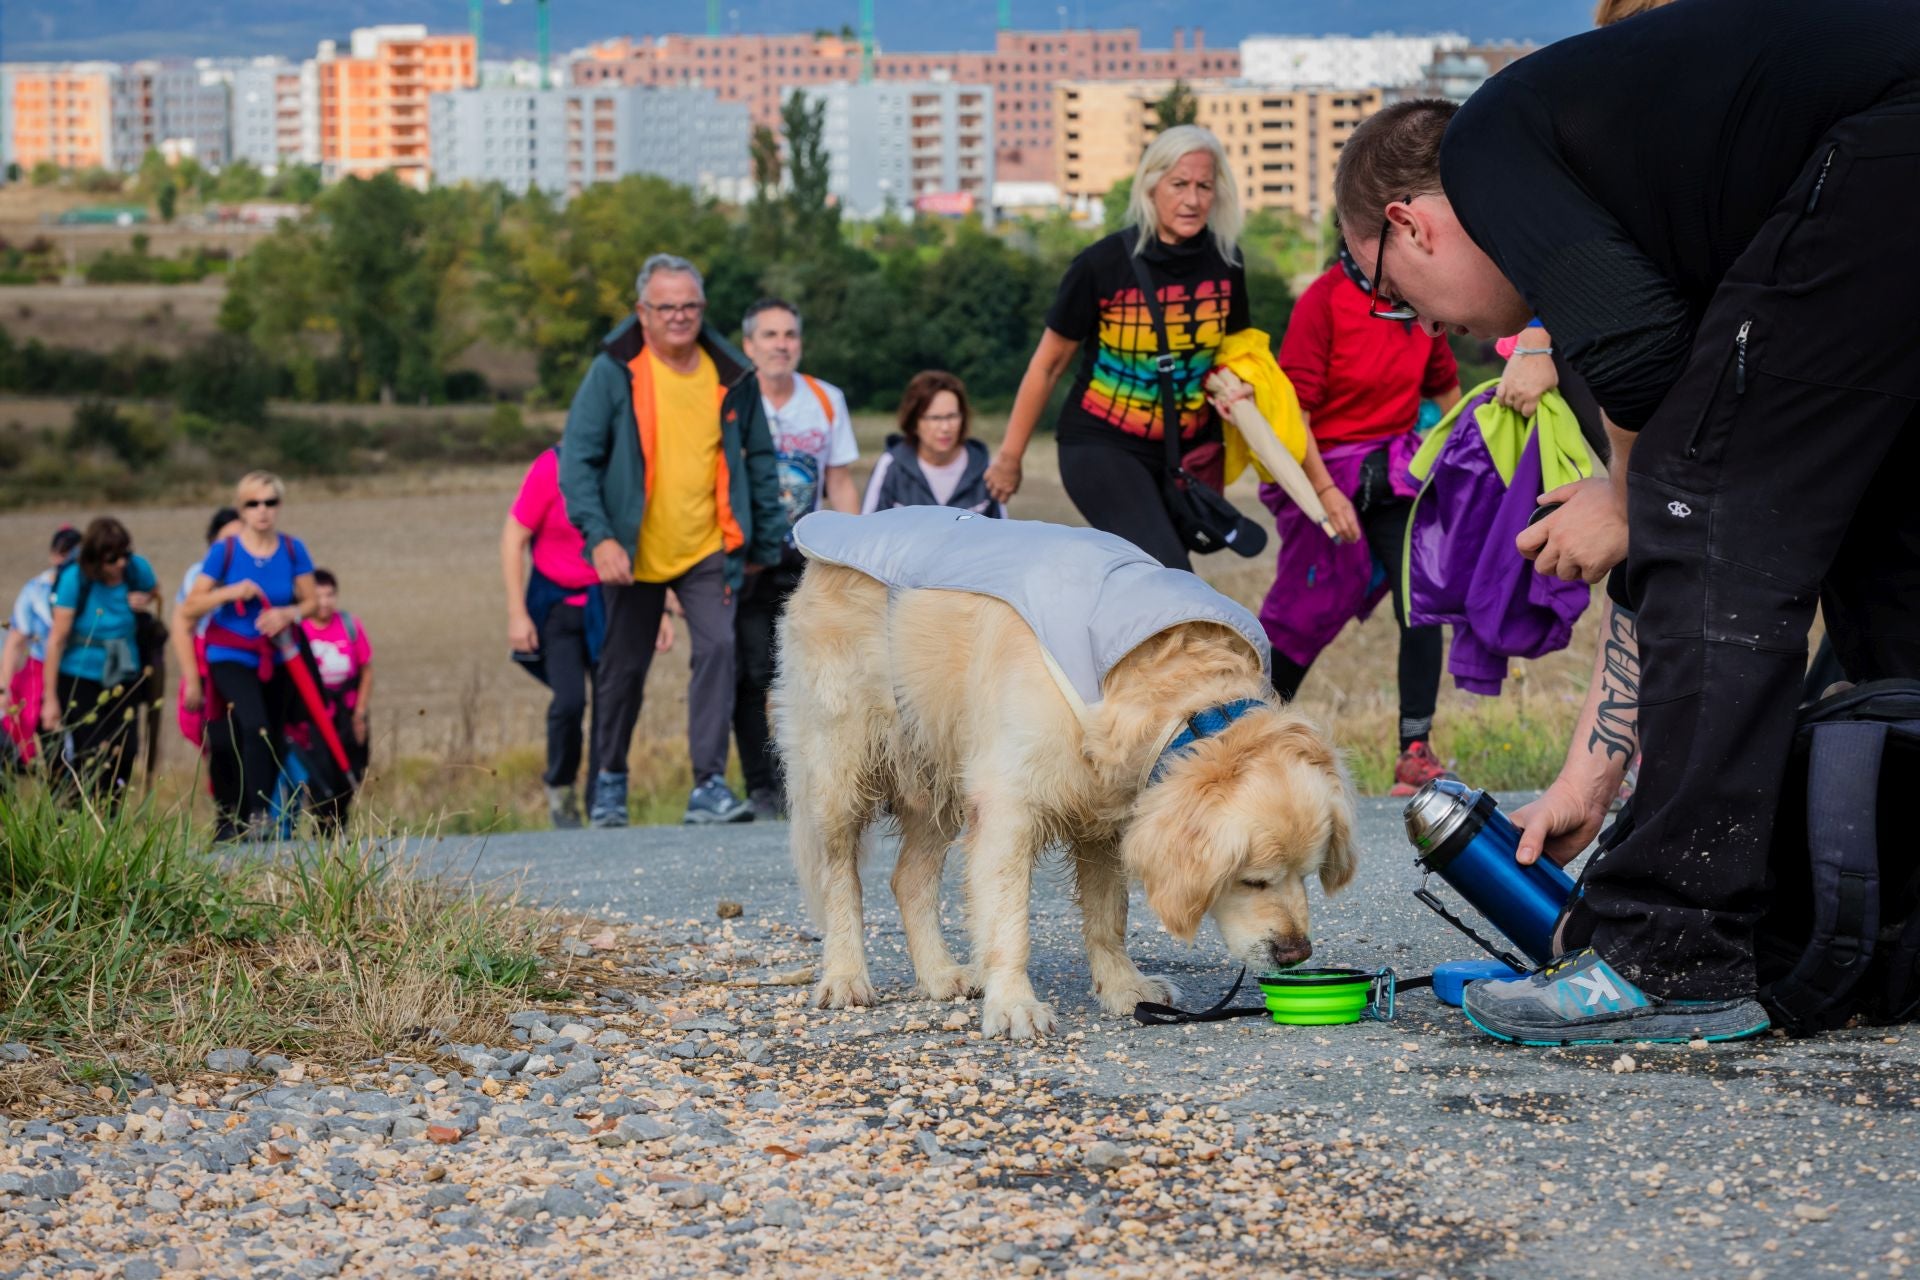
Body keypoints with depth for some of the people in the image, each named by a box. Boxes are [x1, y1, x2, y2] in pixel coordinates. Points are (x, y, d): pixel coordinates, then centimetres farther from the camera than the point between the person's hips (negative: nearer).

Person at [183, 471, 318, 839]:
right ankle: (257, 813, -27)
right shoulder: (224, 551, -9)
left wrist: (288, 614, -19)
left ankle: (231, 822, 19)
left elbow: (310, 602, 3)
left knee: (273, 742, 7)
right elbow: (191, 608, -9)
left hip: (276, 659, 4)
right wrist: (232, 591, -23)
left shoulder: (292, 550, -2)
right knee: (255, 726, -27)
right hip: (232, 657, -4)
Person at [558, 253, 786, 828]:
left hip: (709, 549, 1)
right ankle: (610, 779, 28)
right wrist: (599, 536, -19)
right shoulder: (613, 372, -8)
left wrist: (766, 542, 13)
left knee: (718, 650, -15)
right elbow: (577, 458, -9)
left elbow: (760, 461, 12)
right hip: (633, 553, -1)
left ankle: (710, 785, -15)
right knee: (623, 667, 9)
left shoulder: (732, 377, 1)